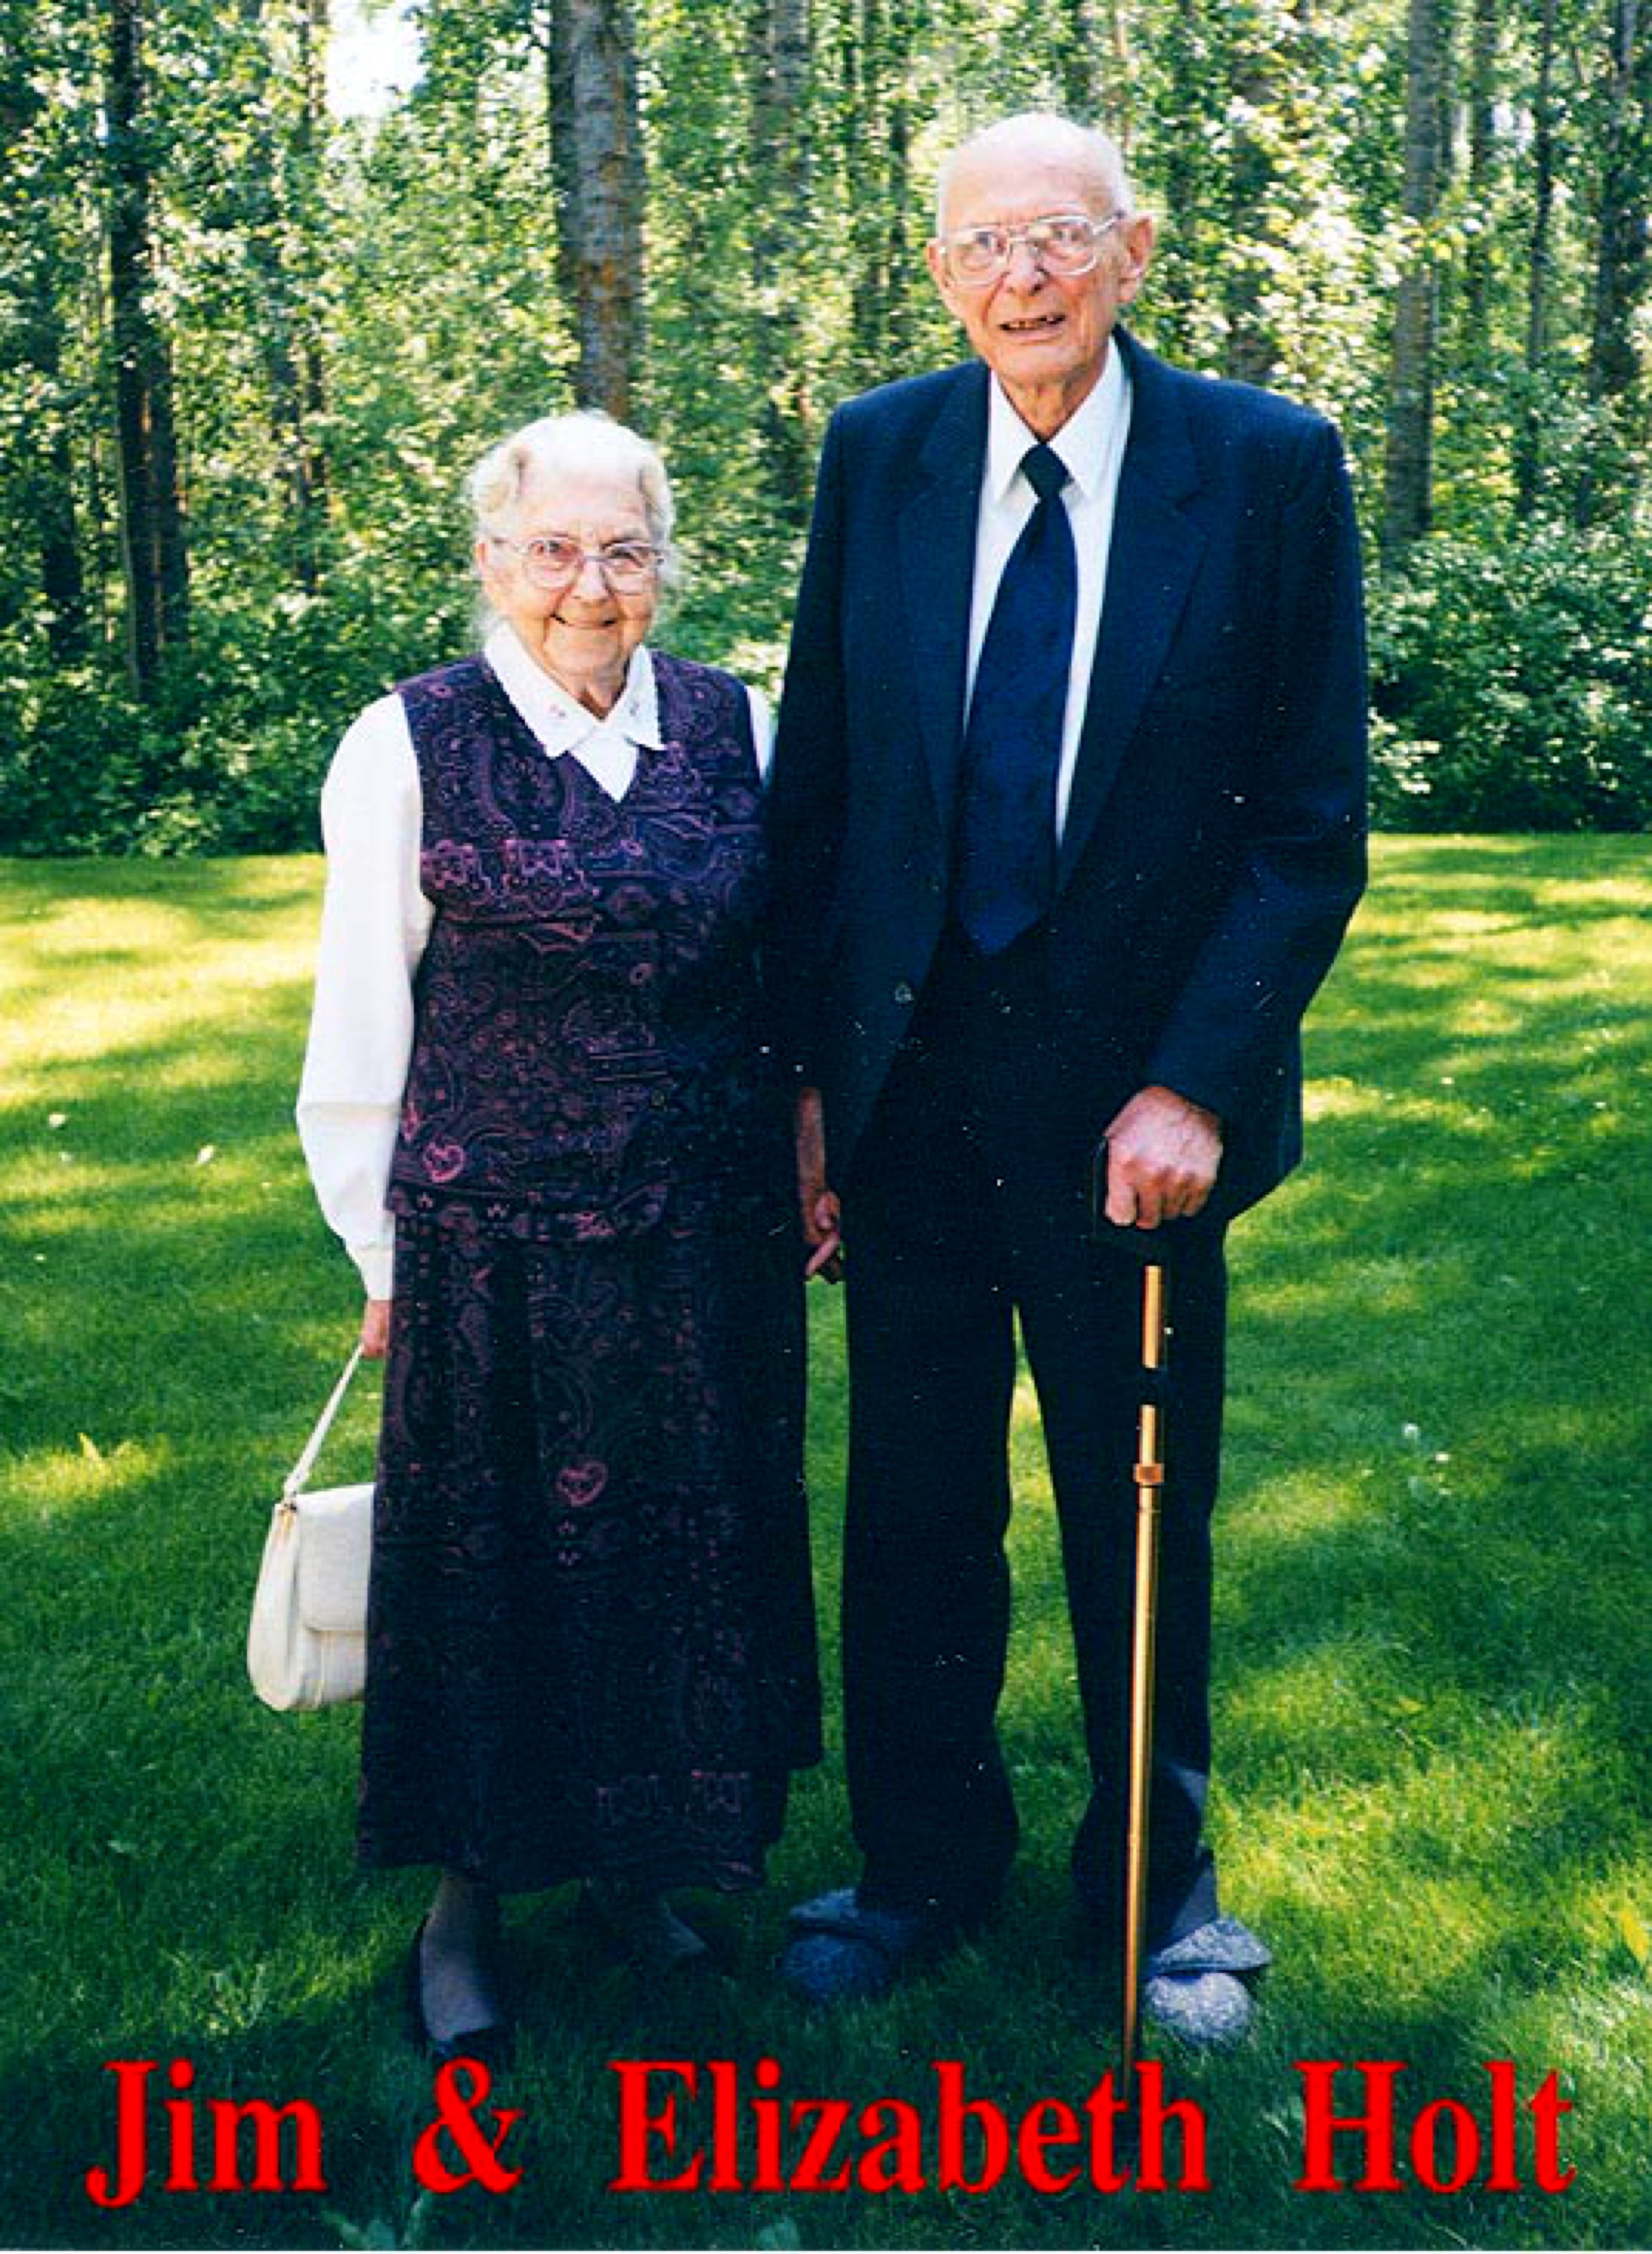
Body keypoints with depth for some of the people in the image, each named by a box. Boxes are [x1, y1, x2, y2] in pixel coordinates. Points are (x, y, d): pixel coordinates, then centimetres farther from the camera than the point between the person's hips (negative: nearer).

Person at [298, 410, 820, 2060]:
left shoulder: (735, 728, 3)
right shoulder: (410, 747, -6)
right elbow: (360, 1026, -2)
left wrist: (807, 1157, 11)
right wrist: (384, 1246, 0)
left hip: (708, 1241, 3)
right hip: (493, 1244, -3)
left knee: (684, 1548, 14)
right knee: (496, 1561, 10)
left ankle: (633, 1858, 37)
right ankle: (467, 1897, 31)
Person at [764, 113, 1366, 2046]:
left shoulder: (1269, 468, -6)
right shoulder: (876, 456, 2)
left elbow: (1312, 824, -7)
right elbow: (817, 784, 5)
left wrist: (1190, 1086, -15)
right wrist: (805, 1072, 0)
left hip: (1130, 1100, -2)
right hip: (908, 1076, 2)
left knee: (1141, 1513, 13)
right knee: (911, 1505, 13)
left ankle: (1154, 1881, 36)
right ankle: (922, 1866, 35)